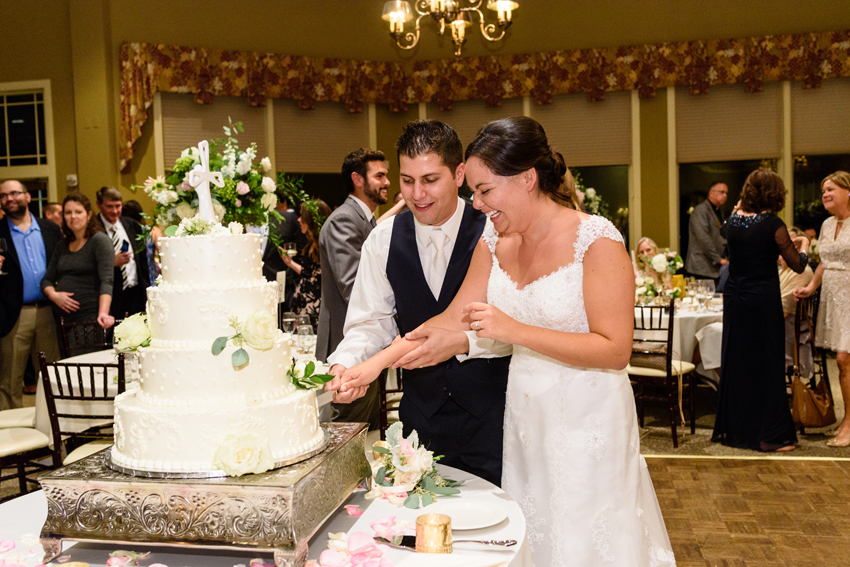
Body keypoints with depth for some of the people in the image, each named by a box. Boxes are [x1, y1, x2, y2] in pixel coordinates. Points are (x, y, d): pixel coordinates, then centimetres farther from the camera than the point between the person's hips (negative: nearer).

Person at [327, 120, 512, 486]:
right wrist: (344, 364, -18)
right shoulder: (383, 240, -1)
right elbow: (370, 323, 1)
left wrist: (462, 342, -29)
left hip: (493, 414, -2)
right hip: (421, 412, 3)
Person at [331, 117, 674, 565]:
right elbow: (452, 319, 5)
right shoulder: (494, 243, 2)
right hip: (524, 418, 5)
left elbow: (615, 350, -18)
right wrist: (376, 363, -2)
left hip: (586, 423, -5)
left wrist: (515, 331, -25)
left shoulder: (597, 241, -16)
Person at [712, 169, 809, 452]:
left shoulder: (732, 220, 3)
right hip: (763, 301, -5)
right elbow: (797, 265, -3)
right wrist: (803, 246, 17)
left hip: (733, 298, 5)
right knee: (767, 365, 4)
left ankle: (733, 429, 22)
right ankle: (771, 435, 11)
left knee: (735, 363, 12)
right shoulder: (772, 224, -12)